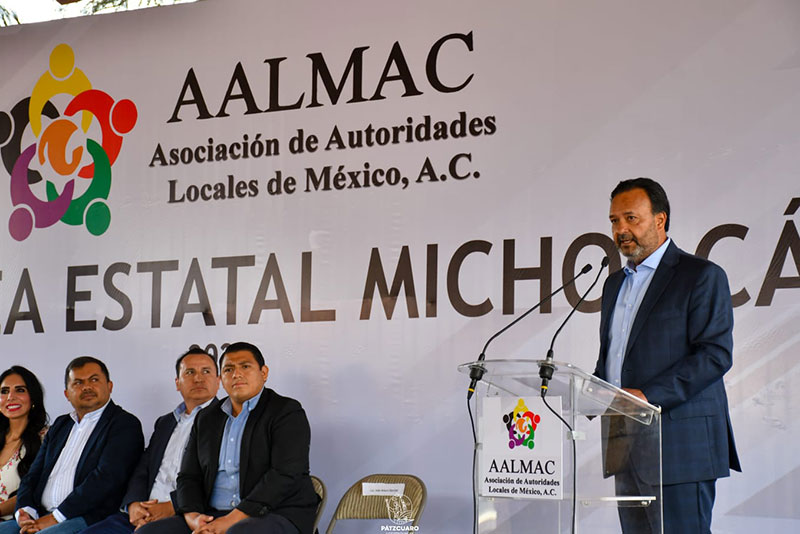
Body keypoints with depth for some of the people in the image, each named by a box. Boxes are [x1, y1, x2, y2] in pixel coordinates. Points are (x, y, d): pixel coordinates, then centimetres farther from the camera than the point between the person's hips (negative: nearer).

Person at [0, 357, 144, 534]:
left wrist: (56, 517, -14)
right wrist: (25, 511, -2)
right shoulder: (60, 425, 25)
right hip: (41, 517, 7)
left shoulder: (125, 424, 1)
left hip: (89, 519, -7)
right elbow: (34, 475, 20)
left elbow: (106, 478, -11)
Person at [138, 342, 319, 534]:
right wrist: (193, 518, -7)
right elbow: (188, 477, 16)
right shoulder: (206, 419, 20)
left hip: (276, 513, -5)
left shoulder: (287, 412, 0)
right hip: (214, 516, 6)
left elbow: (285, 475, -13)